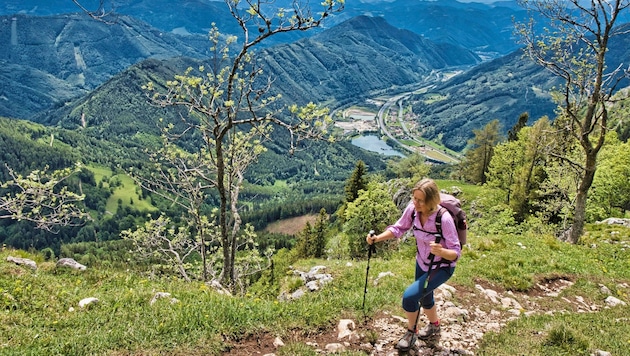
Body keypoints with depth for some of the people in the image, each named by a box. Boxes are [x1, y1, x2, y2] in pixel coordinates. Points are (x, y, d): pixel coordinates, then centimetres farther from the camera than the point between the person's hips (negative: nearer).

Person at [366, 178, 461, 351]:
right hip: (422, 262, 6)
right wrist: (377, 238, -20)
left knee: (409, 296, -16)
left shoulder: (444, 218, -35)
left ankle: (411, 332, 13)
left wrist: (440, 251, -48)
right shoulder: (412, 209, -21)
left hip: (442, 267, -6)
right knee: (425, 298, 25)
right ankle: (434, 325, 57)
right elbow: (399, 228, -4)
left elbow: (456, 252, -27)